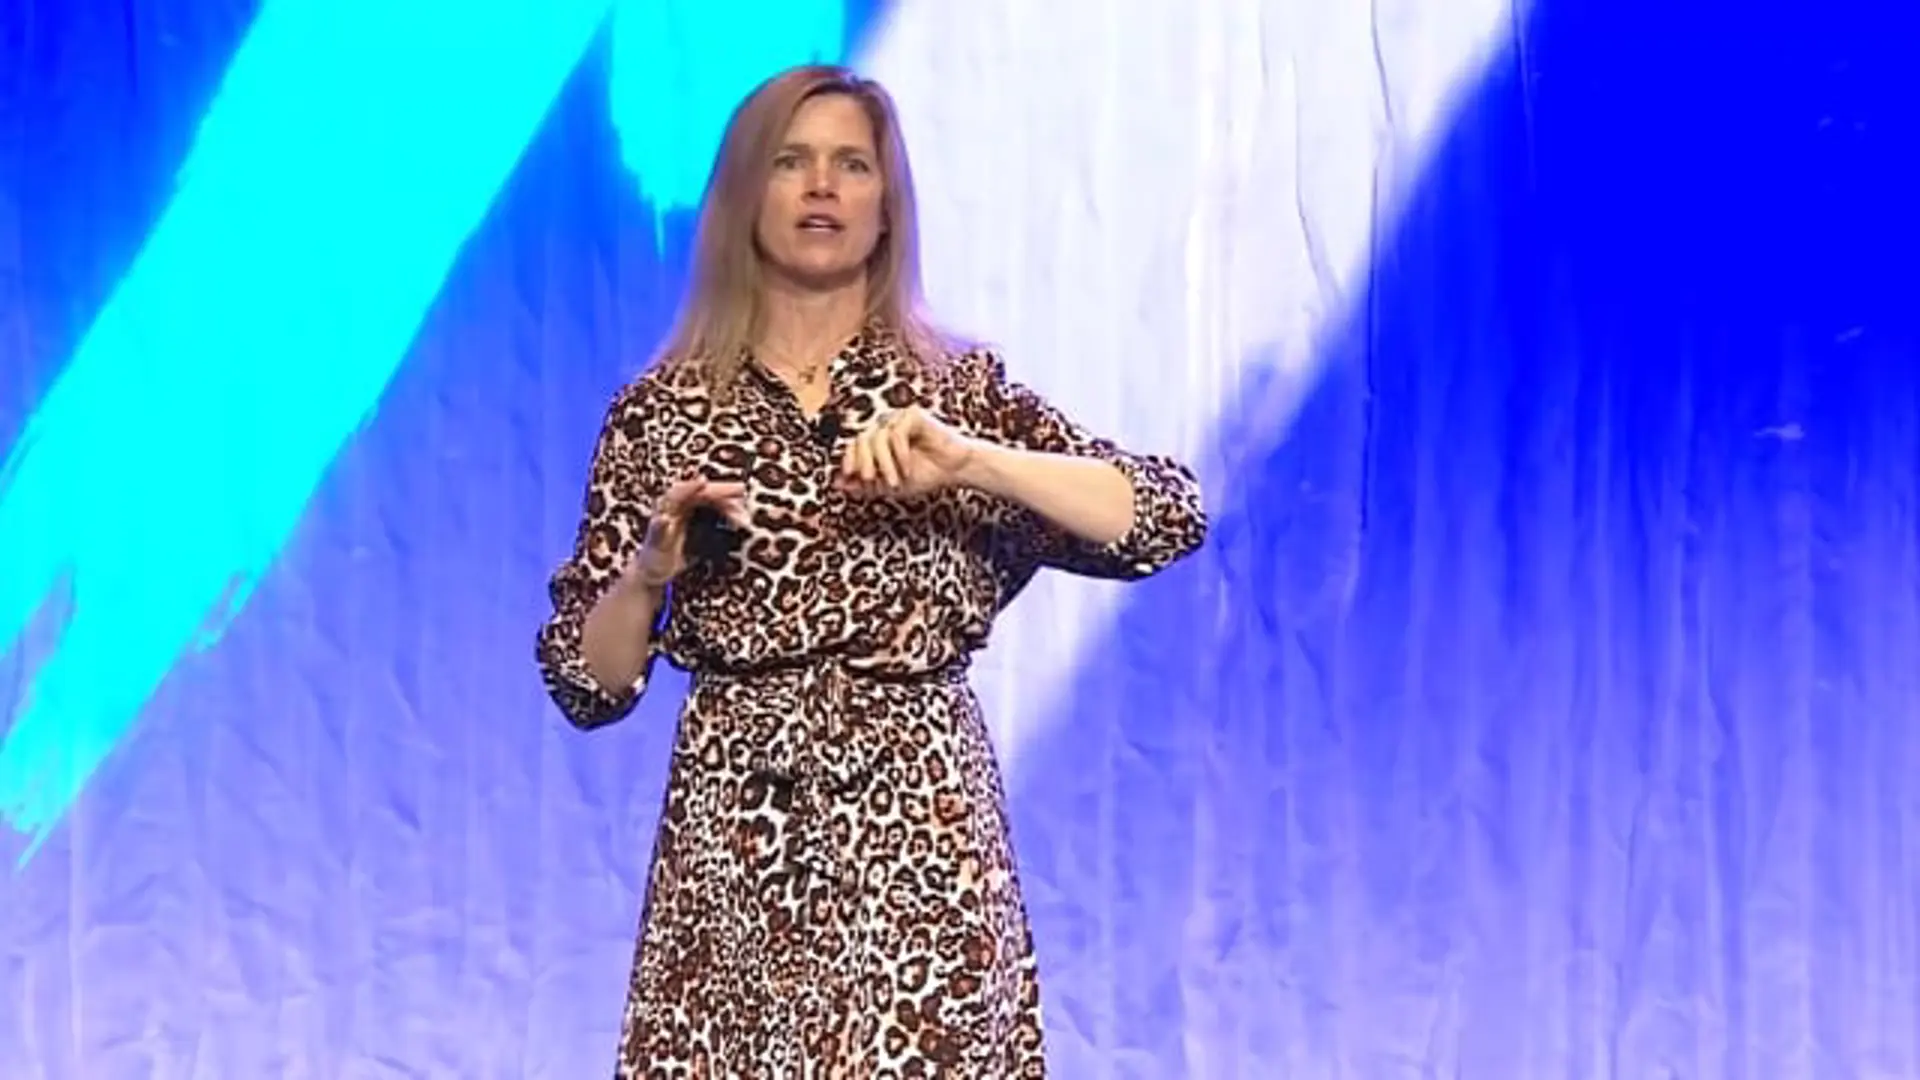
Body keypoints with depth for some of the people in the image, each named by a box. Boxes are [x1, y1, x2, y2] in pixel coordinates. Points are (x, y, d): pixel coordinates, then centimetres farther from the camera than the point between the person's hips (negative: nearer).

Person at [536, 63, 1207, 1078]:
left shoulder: (960, 389, 5)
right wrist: (652, 567, -13)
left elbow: (1173, 514, -7)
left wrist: (970, 461, -18)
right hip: (730, 848, 1)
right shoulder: (660, 412, 5)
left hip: (918, 839, -1)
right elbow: (585, 685, 6)